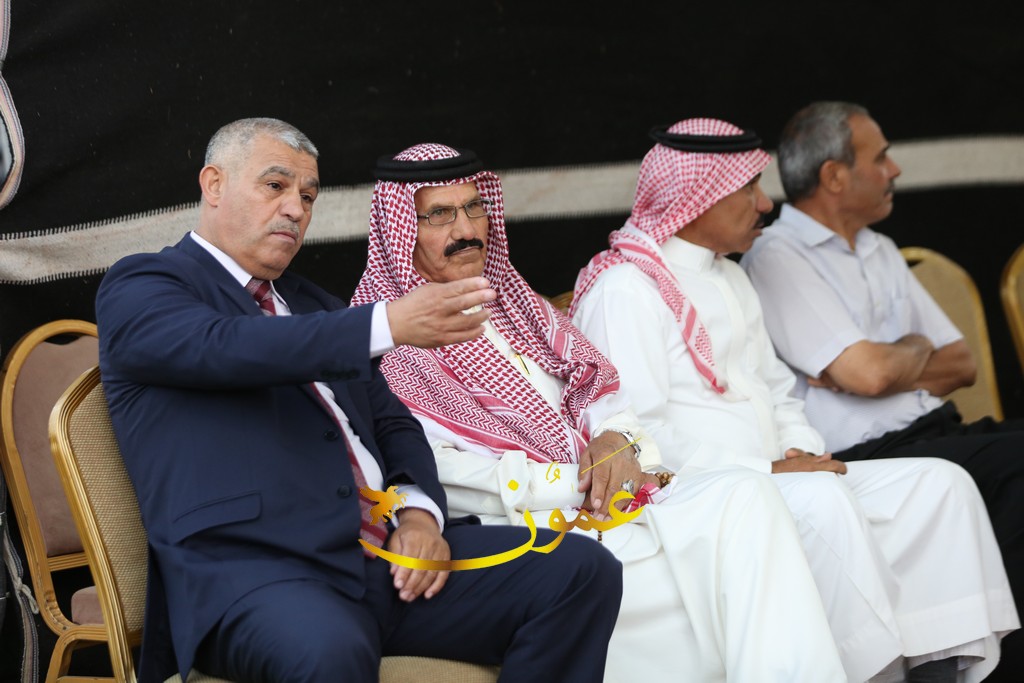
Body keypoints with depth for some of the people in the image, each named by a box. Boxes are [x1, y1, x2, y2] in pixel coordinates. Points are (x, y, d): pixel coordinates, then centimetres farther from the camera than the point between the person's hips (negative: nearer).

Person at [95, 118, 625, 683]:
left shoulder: (310, 303, 28)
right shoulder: (139, 287, 5)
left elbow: (391, 421, 24)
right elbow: (224, 346, -15)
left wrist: (420, 509, 2)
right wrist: (389, 325, -24)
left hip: (390, 551, 7)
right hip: (254, 568, -7)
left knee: (582, 572, -11)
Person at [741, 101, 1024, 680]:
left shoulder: (881, 252, 22)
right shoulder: (777, 258, -4)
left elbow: (962, 364, 17)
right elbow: (870, 373, -15)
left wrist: (889, 366, -2)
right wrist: (918, 348, 7)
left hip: (938, 435, 8)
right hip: (865, 459, -7)